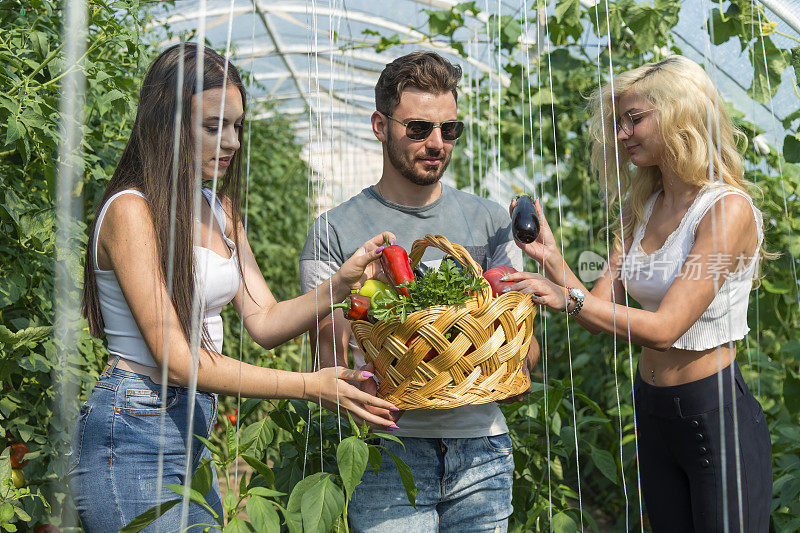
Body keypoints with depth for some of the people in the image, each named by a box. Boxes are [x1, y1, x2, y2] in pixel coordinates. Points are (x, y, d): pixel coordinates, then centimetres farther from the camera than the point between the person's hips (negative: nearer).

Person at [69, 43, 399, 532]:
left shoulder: (218, 210, 12)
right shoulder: (131, 211, -15)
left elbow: (265, 322, 6)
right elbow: (175, 358, -20)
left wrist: (341, 283, -12)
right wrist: (308, 386, -25)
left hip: (192, 433, 8)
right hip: (132, 439, -8)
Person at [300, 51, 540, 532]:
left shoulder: (489, 221, 10)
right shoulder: (336, 233, 1)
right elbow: (331, 362, 0)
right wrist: (362, 390, -22)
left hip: (481, 447, 3)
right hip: (387, 451, -2)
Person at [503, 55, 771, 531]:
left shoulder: (729, 209, -16)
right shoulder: (640, 211, 8)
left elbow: (665, 327, -24)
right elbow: (603, 310, 1)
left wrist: (567, 297, -34)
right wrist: (550, 255, -12)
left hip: (717, 419, -7)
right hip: (653, 414, 7)